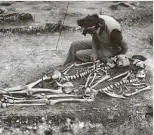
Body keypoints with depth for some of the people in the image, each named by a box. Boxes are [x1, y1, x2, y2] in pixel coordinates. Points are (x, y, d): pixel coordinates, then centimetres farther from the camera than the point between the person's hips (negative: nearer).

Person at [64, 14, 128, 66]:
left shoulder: (113, 30, -40)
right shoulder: (95, 20, -22)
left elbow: (125, 48, -25)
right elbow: (94, 38, -4)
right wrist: (94, 51, -18)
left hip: (109, 50, -7)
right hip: (99, 42, 7)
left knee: (79, 55, -13)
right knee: (75, 45, 3)